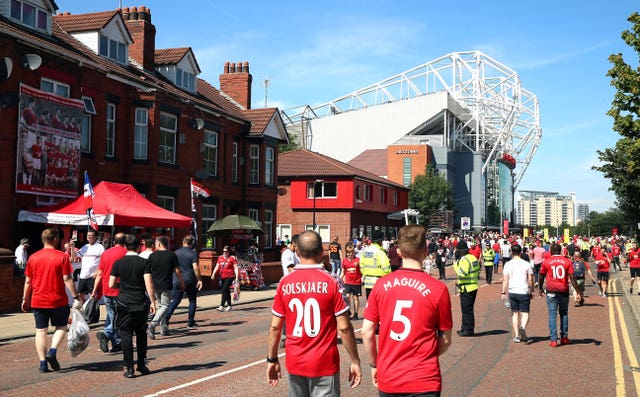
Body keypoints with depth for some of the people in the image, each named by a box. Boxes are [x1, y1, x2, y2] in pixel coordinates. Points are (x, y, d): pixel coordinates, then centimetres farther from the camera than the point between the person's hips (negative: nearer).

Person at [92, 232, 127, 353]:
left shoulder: (105, 253, 9)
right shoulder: (125, 253, -5)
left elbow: (99, 274, 10)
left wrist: (95, 290, 15)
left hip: (106, 290, 5)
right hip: (120, 291, -5)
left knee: (112, 316, 13)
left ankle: (116, 343, 7)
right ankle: (105, 334, -14)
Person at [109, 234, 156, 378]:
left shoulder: (118, 263, 0)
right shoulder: (144, 262, -4)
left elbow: (111, 284, 1)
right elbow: (149, 284, -11)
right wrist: (152, 302, -6)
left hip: (124, 303, 0)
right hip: (140, 304, 0)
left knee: (126, 335, 4)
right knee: (141, 334, 15)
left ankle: (129, 368, 1)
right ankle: (141, 365, 18)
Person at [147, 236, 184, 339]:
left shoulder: (152, 256, 1)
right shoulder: (172, 255, -5)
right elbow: (177, 271, -3)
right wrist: (182, 283, 8)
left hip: (155, 285, 3)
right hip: (167, 286, -3)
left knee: (162, 305, 18)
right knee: (165, 305, 1)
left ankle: (163, 329, 18)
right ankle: (152, 324, -20)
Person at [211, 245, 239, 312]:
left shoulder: (232, 258, -4)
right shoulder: (220, 258, 12)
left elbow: (236, 268, -6)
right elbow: (217, 266, 15)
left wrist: (237, 277, -13)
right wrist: (213, 274, 3)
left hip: (229, 277, -6)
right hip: (222, 277, 6)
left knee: (224, 290, -16)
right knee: (227, 292, 14)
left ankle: (221, 306, -19)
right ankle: (229, 306, 23)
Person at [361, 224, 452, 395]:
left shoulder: (381, 285, -4)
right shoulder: (438, 289, -9)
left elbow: (367, 332, 0)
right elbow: (446, 340, -1)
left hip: (387, 380, 3)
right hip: (424, 381, -3)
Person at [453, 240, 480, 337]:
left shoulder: (464, 260, -18)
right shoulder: (473, 257, 13)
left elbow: (461, 274, -30)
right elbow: (478, 271, 20)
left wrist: (455, 265, -15)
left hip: (466, 289, -10)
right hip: (473, 286, 10)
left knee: (467, 310, -3)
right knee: (467, 309, 17)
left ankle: (468, 330, 1)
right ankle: (465, 328, 25)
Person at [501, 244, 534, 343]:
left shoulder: (508, 264, -1)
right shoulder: (527, 264, -2)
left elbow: (505, 280, -1)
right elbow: (530, 280, 1)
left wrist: (503, 292, 5)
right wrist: (532, 291, 13)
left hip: (512, 292, 1)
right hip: (524, 292, -1)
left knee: (515, 313, 10)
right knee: (525, 313, 4)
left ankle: (516, 335, 9)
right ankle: (523, 327, -25)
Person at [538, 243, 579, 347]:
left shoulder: (546, 262, 0)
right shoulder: (567, 261, 2)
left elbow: (541, 277, 9)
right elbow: (572, 278, -4)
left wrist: (541, 289, 25)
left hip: (551, 291, -2)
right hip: (564, 291, 2)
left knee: (552, 315, 0)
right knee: (564, 314, 16)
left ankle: (553, 340, -4)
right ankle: (564, 337, 20)